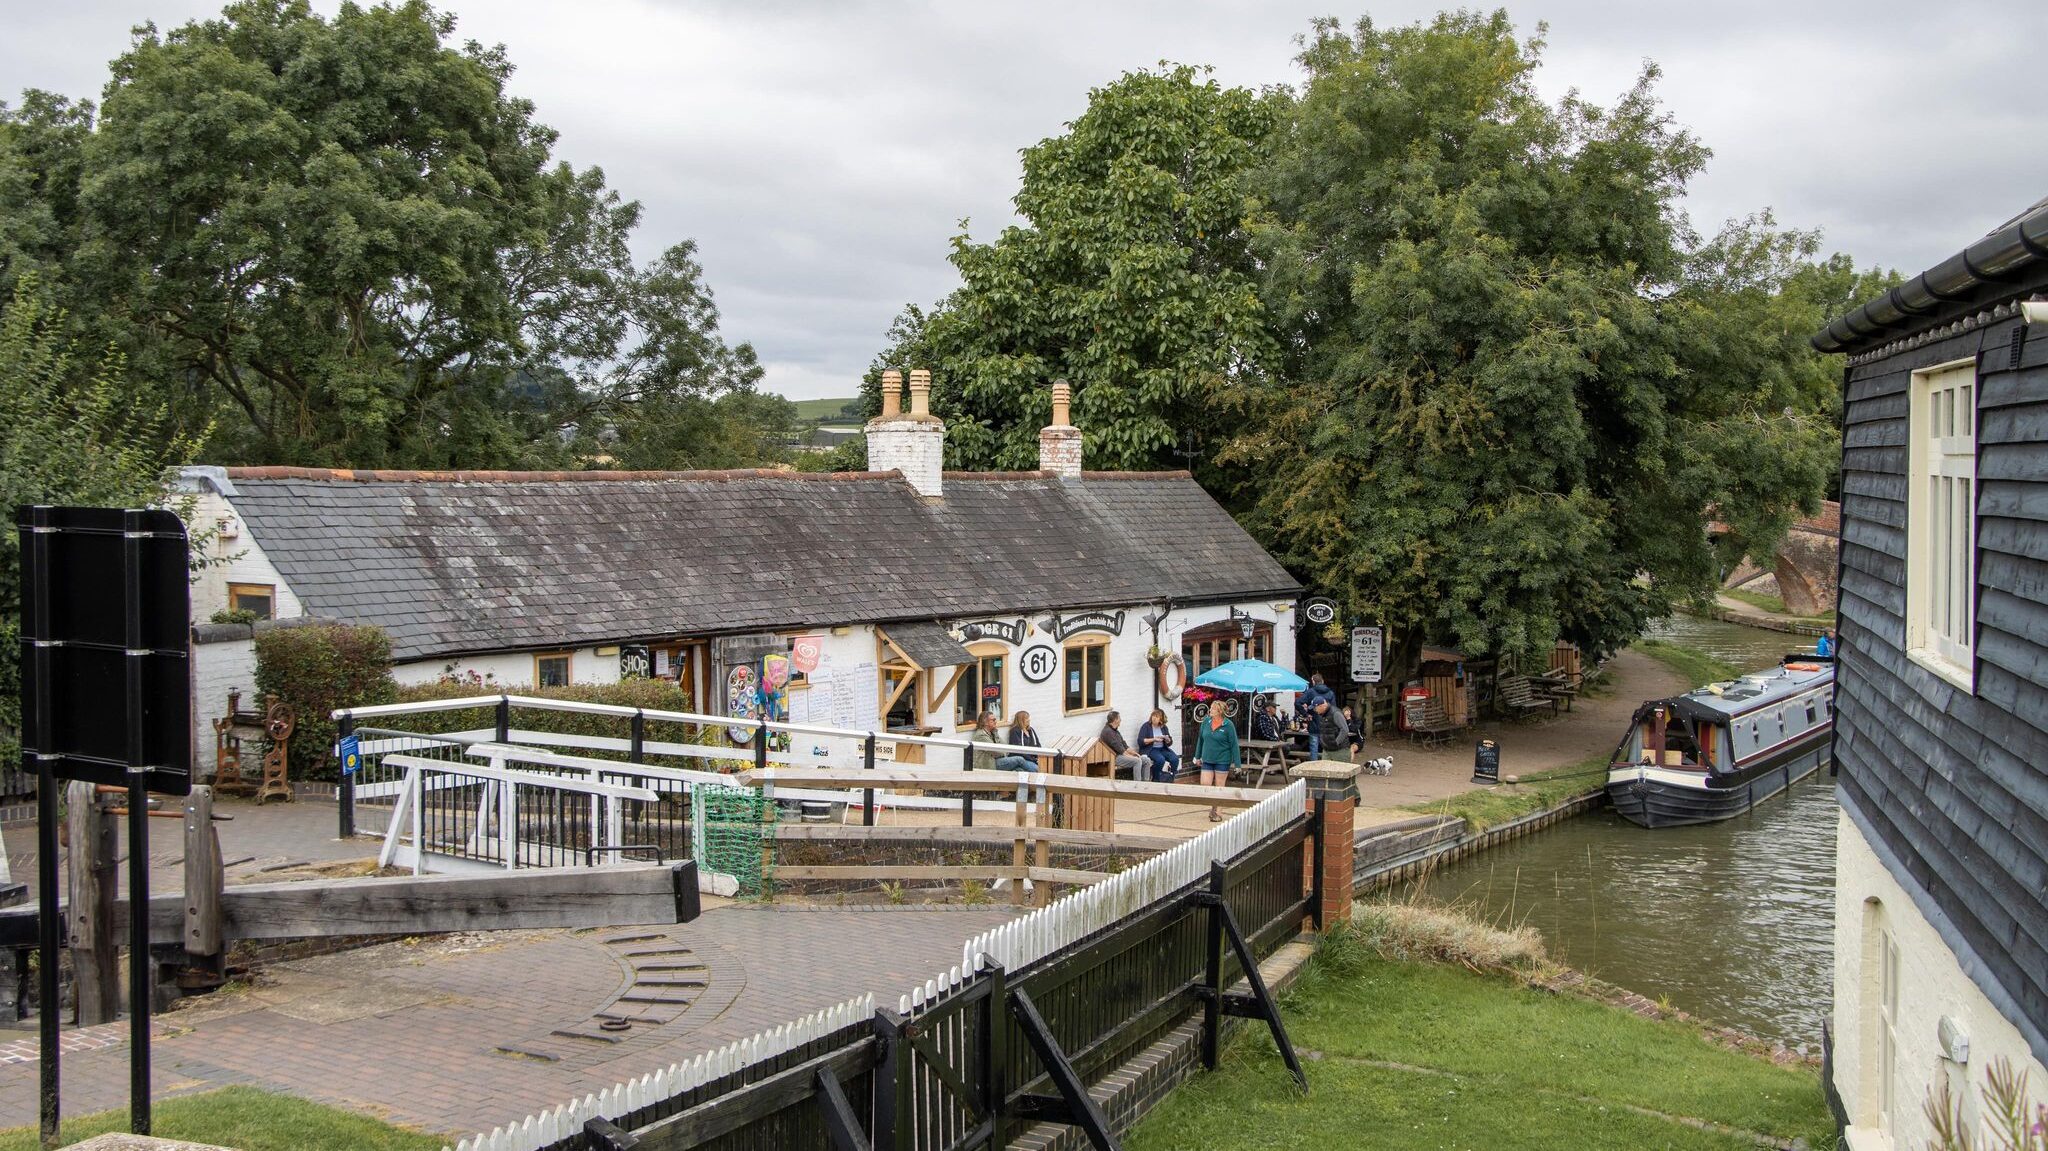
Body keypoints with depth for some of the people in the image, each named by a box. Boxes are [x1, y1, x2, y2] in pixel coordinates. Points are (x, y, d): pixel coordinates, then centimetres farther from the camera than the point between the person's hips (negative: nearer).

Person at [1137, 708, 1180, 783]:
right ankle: (1156, 780, -16)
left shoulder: (1164, 727, 12)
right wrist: (1153, 739, -19)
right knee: (1160, 759, -34)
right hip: (1150, 749, -5)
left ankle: (1170, 779, -8)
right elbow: (1140, 741, -11)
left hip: (1163, 749, 5)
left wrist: (1167, 739, -12)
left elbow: (1169, 743, 12)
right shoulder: (1146, 726, -2)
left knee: (1175, 759, -21)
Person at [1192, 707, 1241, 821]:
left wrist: (1235, 763, -11)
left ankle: (1218, 813, 15)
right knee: (1205, 785, -2)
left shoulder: (1228, 725, -11)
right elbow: (1200, 740, 12)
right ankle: (1213, 806, 23)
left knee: (1219, 787, 4)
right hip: (1207, 760, 4)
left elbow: (1234, 744, -9)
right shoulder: (1206, 722, 1)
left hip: (1222, 761, -4)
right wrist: (1198, 757, 16)